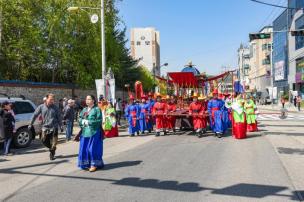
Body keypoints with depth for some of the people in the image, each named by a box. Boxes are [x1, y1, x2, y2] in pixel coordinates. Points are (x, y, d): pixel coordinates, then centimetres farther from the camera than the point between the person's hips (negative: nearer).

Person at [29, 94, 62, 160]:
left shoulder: (55, 108, 0)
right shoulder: (41, 107, -1)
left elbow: (59, 117, 6)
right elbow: (35, 115, 3)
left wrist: (61, 126, 5)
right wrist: (30, 124, 3)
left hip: (54, 128, -1)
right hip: (45, 127, 1)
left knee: (53, 143, -1)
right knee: (44, 141, 2)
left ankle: (52, 154, 15)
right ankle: (52, 149, 30)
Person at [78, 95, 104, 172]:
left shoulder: (97, 109, -3)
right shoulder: (84, 110, 16)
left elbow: (99, 120, -11)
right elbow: (80, 119, 11)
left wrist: (88, 122, -14)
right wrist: (83, 121, -10)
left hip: (94, 132, -6)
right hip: (85, 132, 6)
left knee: (93, 148, -2)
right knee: (84, 148, 6)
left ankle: (94, 164, 10)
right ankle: (86, 164, 18)